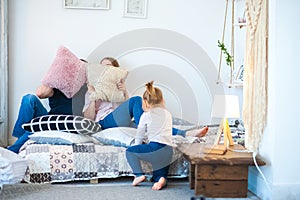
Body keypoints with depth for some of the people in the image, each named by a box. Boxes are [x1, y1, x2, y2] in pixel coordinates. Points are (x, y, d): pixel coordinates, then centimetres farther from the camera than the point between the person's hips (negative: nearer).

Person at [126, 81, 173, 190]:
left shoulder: (146, 115, 5)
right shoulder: (168, 114, 20)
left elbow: (139, 136, 11)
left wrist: (137, 146, 29)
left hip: (156, 148, -6)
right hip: (169, 151, 6)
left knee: (129, 151, 13)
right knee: (158, 176, 23)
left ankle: (139, 174, -1)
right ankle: (161, 179, -11)